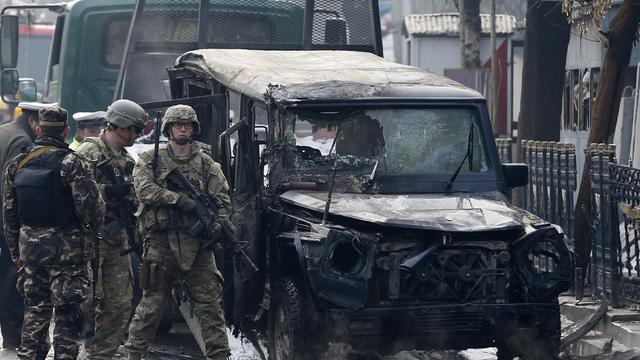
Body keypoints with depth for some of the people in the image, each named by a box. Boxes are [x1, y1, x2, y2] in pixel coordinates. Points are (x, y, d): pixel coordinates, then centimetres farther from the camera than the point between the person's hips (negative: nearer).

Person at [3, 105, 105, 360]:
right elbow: (90, 207, -16)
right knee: (67, 313, 0)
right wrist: (93, 224, 7)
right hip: (66, 249, -5)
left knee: (35, 309, 16)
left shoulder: (17, 164, 6)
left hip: (30, 248, 5)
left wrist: (15, 249, 20)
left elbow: (10, 213, 11)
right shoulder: (72, 164, -13)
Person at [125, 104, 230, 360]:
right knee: (151, 303, 1)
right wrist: (178, 198, -19)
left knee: (210, 302, -1)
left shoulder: (206, 163, 12)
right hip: (161, 242, -2)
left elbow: (222, 199, 5)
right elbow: (144, 190, -10)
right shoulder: (150, 160, 8)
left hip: (196, 243, 2)